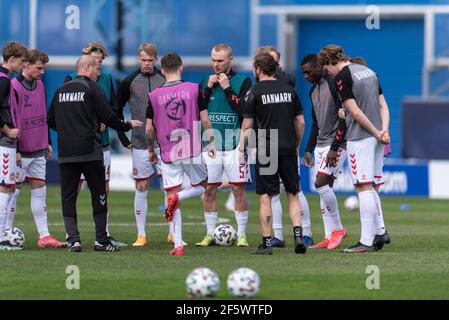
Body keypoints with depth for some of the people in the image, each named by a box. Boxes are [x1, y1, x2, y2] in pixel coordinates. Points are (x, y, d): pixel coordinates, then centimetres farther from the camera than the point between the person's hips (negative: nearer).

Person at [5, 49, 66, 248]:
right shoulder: (14, 87, -14)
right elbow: (11, 120, -15)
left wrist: (47, 142, 20)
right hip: (21, 151, -7)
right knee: (14, 191, -1)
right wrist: (15, 150, -17)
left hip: (38, 150, 7)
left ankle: (44, 236, 5)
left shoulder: (40, 85, 11)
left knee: (39, 190, 5)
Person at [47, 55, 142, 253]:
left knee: (68, 197, 5)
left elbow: (50, 121, 13)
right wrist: (128, 125, 9)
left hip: (65, 153, 4)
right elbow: (107, 117, -7)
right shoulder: (92, 89, -4)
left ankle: (73, 239, -7)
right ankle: (101, 240, 7)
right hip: (90, 152, -4)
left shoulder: (61, 90, 11)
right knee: (98, 195, 6)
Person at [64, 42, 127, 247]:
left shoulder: (106, 79, 11)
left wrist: (104, 122, -3)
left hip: (102, 143, 5)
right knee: (74, 189, -5)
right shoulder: (72, 80, -4)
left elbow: (114, 109, 15)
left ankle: (104, 235, 15)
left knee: (103, 190, 9)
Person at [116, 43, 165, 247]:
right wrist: (123, 137, 4)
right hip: (140, 144, 0)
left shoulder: (165, 80, 3)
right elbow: (116, 110, 9)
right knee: (141, 188, 2)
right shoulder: (129, 82, 1)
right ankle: (141, 235, 7)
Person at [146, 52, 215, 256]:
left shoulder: (154, 96, 0)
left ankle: (178, 245, -2)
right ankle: (178, 197, -13)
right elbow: (205, 120, -1)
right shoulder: (194, 89, -3)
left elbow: (149, 129, 4)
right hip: (193, 151, -1)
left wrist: (151, 150, 20)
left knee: (173, 201, 5)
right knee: (201, 187, 20)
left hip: (168, 155, 1)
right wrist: (211, 142, 13)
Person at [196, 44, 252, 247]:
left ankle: (241, 235, 2)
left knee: (239, 189, -3)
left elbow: (245, 110, -12)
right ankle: (210, 234, 10)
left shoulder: (242, 81, -1)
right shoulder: (206, 81, 11)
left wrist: (227, 88, -13)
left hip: (235, 144, -3)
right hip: (211, 144, 3)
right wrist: (208, 88, -5)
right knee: (209, 189, 3)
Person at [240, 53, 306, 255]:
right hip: (288, 149, 4)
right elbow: (300, 122, 11)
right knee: (293, 194, 11)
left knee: (265, 197, 0)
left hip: (265, 150, -4)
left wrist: (242, 149, 5)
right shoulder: (289, 90, 8)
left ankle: (267, 243, -1)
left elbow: (247, 126, -6)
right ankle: (298, 235, -3)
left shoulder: (255, 93, -5)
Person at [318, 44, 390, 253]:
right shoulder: (369, 71, 16)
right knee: (371, 188, 15)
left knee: (363, 188, -7)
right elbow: (383, 105, 12)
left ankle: (367, 241, -9)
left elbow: (355, 112, -15)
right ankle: (379, 233, 12)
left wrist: (377, 133, -9)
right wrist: (384, 130, 0)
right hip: (376, 139, 8)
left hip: (359, 138, -8)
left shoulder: (342, 77, -9)